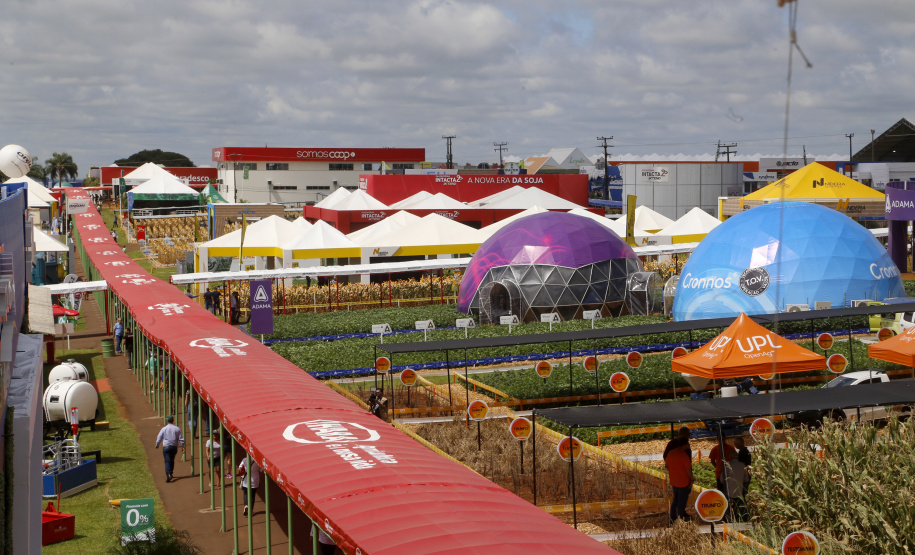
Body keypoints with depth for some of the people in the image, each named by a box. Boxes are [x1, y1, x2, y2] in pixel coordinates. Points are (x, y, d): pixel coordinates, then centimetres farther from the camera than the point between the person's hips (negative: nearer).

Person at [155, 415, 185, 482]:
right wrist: (182, 447, 10)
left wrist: (157, 444, 20)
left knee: (167, 461, -7)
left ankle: (168, 474, -24)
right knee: (172, 460, 20)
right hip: (174, 447, 3)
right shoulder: (177, 429, 1)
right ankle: (170, 473, 29)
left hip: (166, 447, -3)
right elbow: (181, 438, 2)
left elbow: (159, 438, 2)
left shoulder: (164, 429, -6)